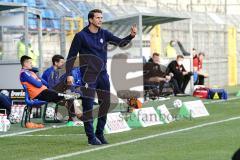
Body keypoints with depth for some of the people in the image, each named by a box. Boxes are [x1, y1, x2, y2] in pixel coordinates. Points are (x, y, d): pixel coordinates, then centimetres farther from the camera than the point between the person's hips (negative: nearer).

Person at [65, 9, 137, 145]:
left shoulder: (104, 34, 7)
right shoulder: (81, 36, -5)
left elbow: (120, 43, -1)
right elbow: (71, 56, -3)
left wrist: (131, 36, -20)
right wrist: (69, 74, -10)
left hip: (103, 74, 5)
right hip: (88, 76, -5)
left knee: (105, 104, 7)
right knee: (88, 106, -4)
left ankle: (100, 134, 19)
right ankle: (91, 136, 3)